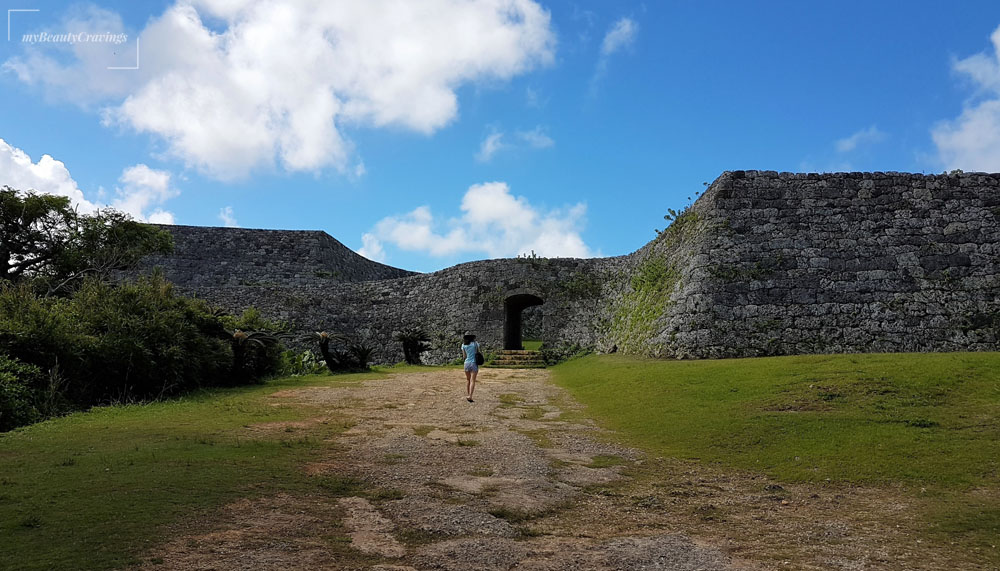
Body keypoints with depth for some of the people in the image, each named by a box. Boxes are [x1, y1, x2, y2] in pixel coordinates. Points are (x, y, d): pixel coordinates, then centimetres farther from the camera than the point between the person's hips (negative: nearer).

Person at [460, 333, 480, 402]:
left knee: (468, 380, 19)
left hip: (467, 363, 2)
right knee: (472, 381, -6)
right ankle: (470, 396, -19)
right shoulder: (475, 343, 0)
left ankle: (467, 394, 14)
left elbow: (464, 356, 8)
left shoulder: (463, 345, 4)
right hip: (474, 363, -2)